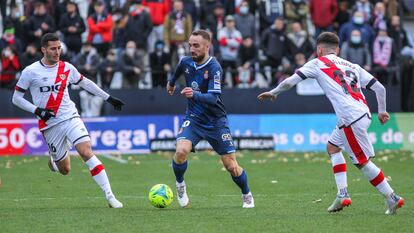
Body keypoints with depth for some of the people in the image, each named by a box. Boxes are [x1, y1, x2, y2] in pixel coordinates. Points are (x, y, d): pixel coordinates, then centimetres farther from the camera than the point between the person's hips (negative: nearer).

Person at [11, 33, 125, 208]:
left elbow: (84, 82, 21)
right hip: (50, 125, -1)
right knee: (65, 170, 3)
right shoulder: (30, 72, -4)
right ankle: (55, 159, 42)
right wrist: (36, 110, -13)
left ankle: (110, 196, -24)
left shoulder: (67, 68, 5)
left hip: (70, 118, 1)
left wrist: (108, 98, 22)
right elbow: (16, 98, 1)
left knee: (86, 152, -21)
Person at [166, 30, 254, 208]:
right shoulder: (186, 62, -4)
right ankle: (180, 185, 2)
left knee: (231, 166, -2)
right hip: (193, 118, 3)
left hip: (216, 121, -3)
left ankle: (247, 195, 26)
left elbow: (213, 98, -30)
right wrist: (171, 82, 40)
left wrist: (194, 95, -47)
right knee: (181, 150, -25)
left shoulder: (214, 68, -21)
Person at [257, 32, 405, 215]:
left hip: (351, 119, -7)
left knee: (363, 162, -1)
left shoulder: (318, 63, 9)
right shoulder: (352, 66, 22)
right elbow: (379, 87, 15)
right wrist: (382, 111, 25)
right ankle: (342, 194, 14)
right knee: (333, 146, 22)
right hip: (363, 113, 7)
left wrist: (273, 93, 23)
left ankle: (392, 198, -3)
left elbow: (290, 82, 7)